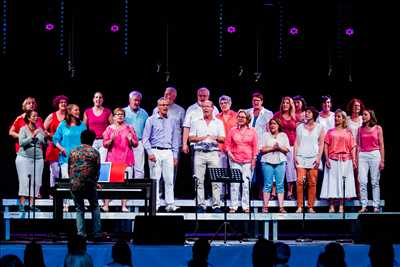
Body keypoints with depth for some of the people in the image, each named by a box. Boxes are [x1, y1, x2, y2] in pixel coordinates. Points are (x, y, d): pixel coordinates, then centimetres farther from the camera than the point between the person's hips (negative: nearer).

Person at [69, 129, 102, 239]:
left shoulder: (73, 151, 9)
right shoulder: (94, 152, 1)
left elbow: (69, 169, 12)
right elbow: (97, 171, 5)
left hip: (75, 185, 2)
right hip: (89, 185, -2)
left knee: (79, 209, 13)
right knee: (95, 208, 15)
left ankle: (81, 233, 5)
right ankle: (96, 233, 10)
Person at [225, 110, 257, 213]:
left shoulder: (252, 131, 6)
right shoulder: (233, 130, 7)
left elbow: (255, 146, 6)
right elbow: (227, 143, 9)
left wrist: (254, 159, 1)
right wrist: (229, 153, -5)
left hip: (248, 161, 0)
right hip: (235, 160, 0)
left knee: (246, 183, 0)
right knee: (234, 184, -2)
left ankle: (246, 206, 7)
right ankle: (233, 206, 3)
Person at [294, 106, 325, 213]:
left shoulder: (319, 127, 9)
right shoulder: (300, 127, 12)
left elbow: (321, 144, 6)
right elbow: (296, 142, 10)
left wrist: (319, 157, -4)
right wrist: (295, 156, 0)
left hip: (313, 157, -1)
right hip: (301, 156, 1)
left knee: (312, 183, -4)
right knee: (300, 181, -11)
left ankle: (310, 207, 0)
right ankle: (299, 206, -9)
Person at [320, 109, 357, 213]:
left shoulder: (348, 132, 10)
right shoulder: (330, 132, 11)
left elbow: (352, 147, 6)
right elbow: (326, 146, 4)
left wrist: (354, 160, -5)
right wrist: (327, 158, -8)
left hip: (345, 160, 0)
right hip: (332, 159, 0)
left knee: (342, 182, 0)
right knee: (332, 182, -3)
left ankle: (341, 206, 3)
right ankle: (331, 206, -2)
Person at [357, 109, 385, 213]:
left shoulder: (378, 128, 5)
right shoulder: (360, 129, 12)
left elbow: (381, 145, 3)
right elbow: (358, 145, 11)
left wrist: (382, 160, -3)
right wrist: (357, 159, 3)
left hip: (374, 154, -2)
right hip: (362, 155, 2)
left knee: (375, 182, -1)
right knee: (362, 182, -4)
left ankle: (376, 206, 2)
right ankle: (364, 206, -2)